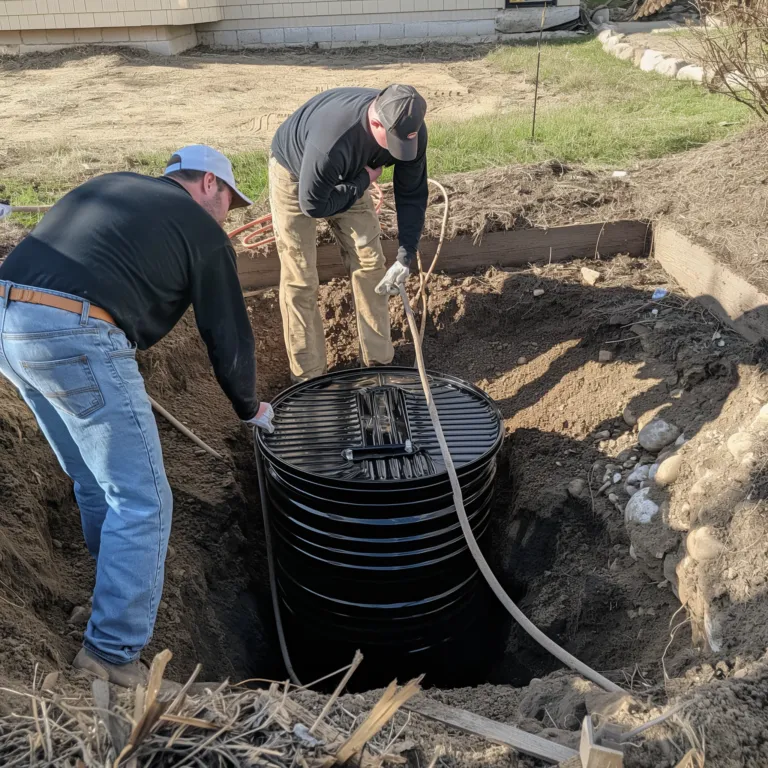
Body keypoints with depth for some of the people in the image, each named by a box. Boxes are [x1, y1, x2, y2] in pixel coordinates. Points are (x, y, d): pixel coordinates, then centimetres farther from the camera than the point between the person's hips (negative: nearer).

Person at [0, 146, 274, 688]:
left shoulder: (110, 187, 27)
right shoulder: (202, 231, 8)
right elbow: (229, 335, 10)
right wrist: (251, 409, 26)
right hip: (75, 337, -8)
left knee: (93, 477, 24)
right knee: (142, 500, 2)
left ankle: (119, 574, 40)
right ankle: (114, 652, 4)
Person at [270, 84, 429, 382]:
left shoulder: (411, 129, -26)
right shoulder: (332, 139, -45)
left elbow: (412, 195, -15)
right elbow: (312, 205, -33)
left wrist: (405, 257, -21)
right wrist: (364, 182, -24)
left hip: (348, 176, 5)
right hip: (295, 175, -5)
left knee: (370, 263, 0)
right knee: (300, 279, -6)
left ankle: (378, 361, 12)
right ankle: (307, 378, 5)